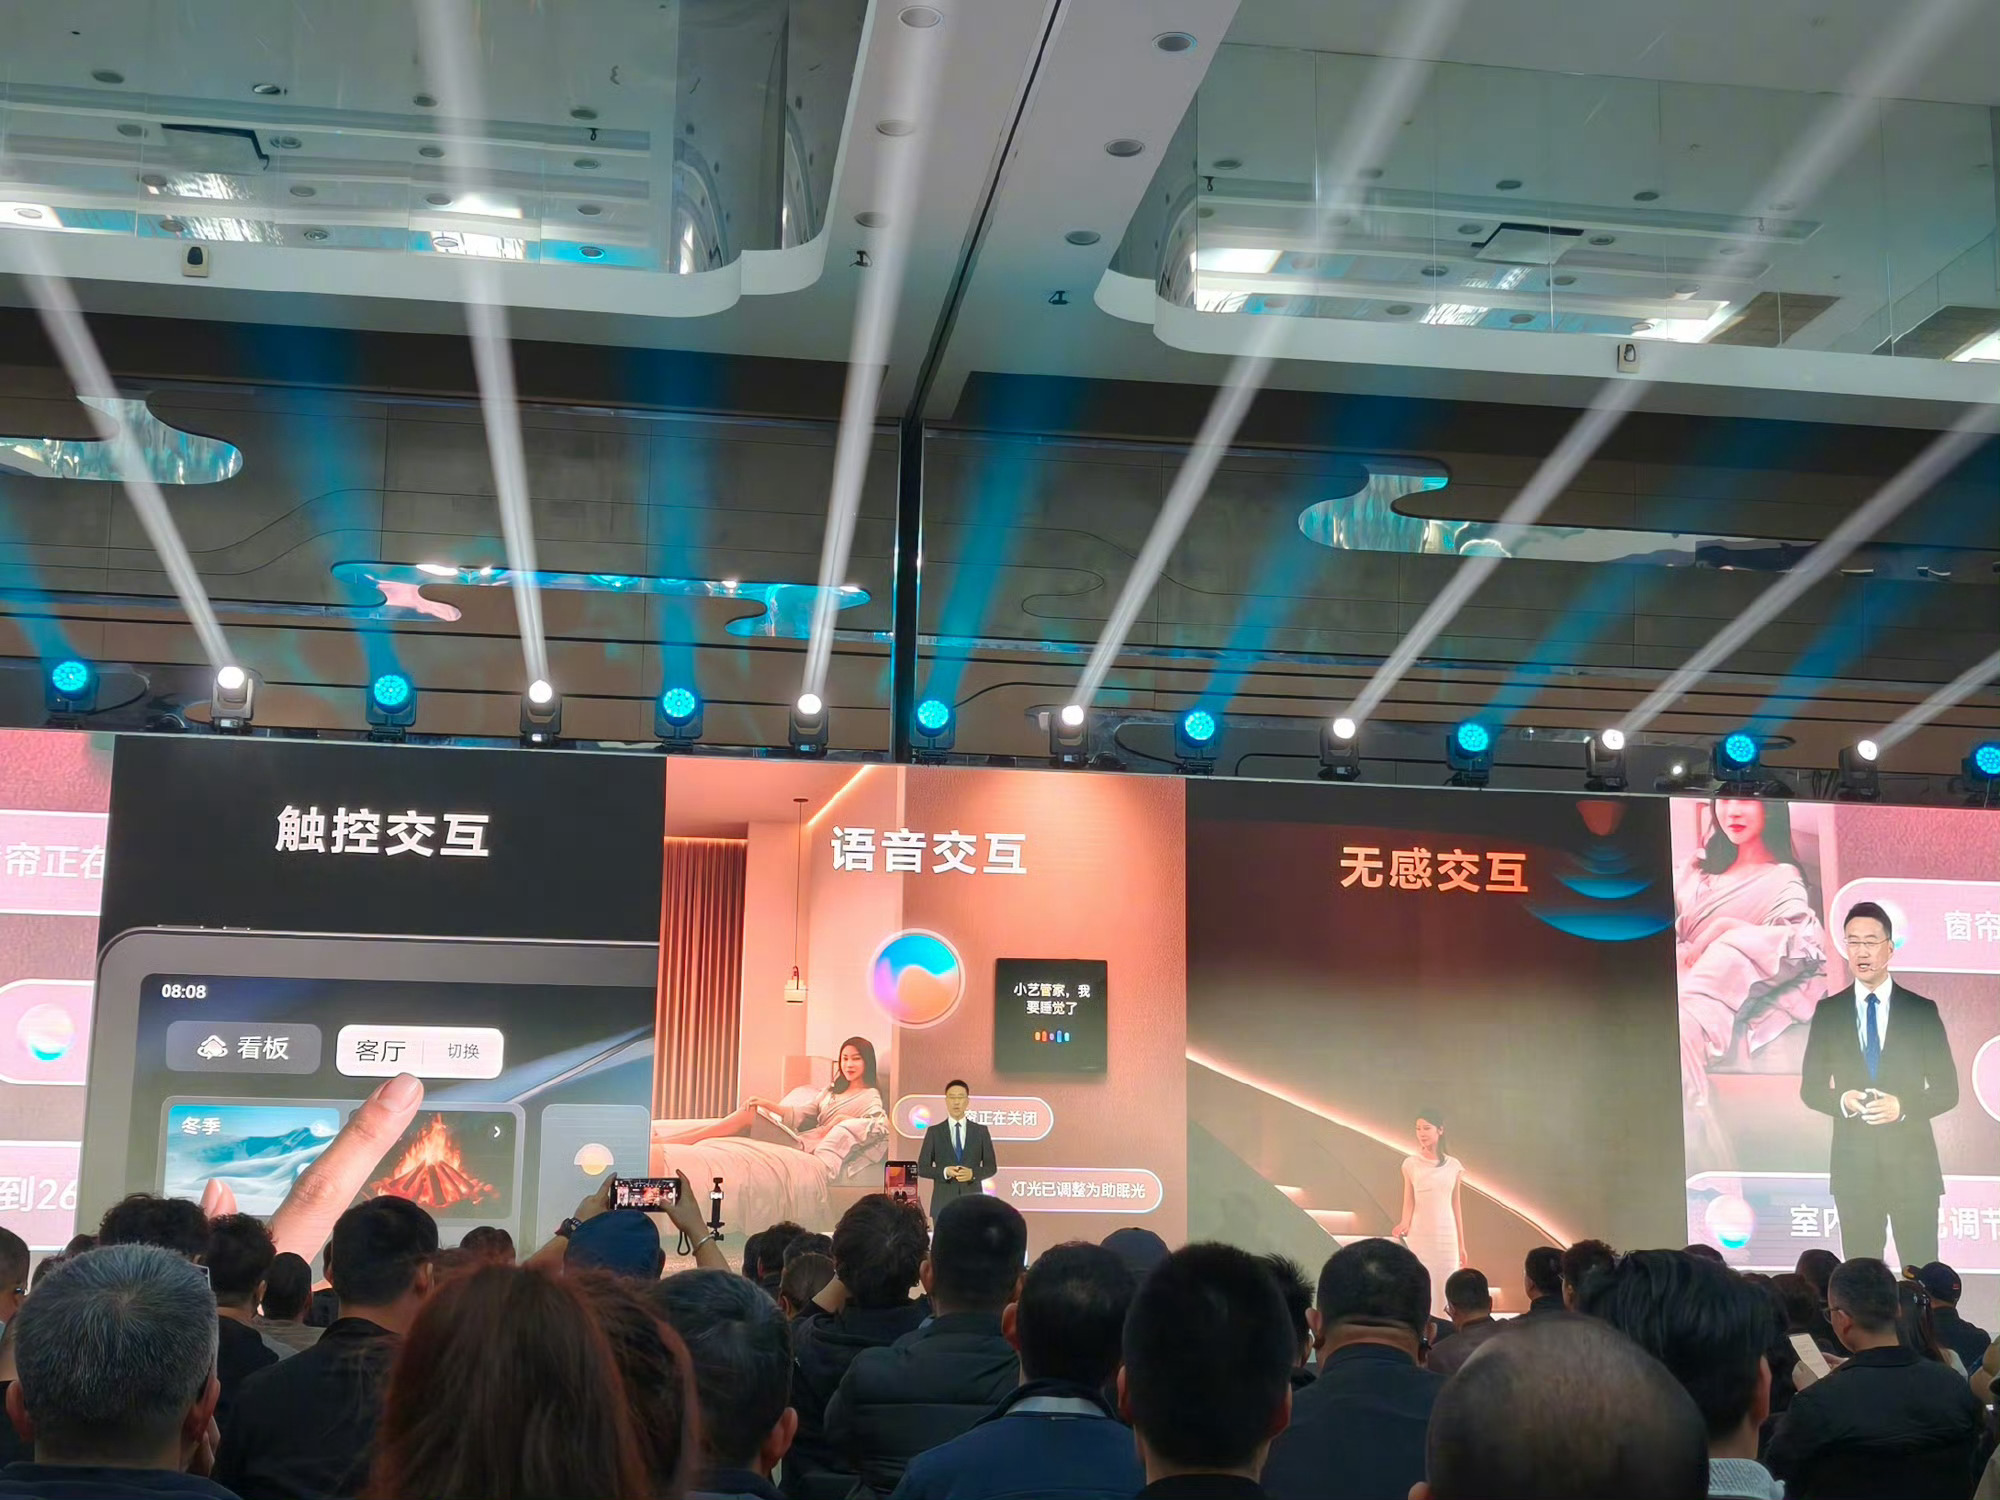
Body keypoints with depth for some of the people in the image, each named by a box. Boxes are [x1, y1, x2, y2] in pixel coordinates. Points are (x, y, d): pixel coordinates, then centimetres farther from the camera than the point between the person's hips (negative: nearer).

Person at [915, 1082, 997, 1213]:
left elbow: (991, 1166, 9)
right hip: (943, 1202, -1)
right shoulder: (934, 1132, 6)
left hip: (972, 1201, 1)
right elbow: (922, 1168, 5)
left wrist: (973, 1173, -11)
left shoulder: (981, 1131, 8)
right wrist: (944, 1172, -13)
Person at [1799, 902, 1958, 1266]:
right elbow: (1810, 1087, 9)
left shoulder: (1922, 1011, 3)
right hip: (1853, 1163, 1)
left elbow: (1947, 1089, 3)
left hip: (1913, 1163, -1)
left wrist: (1903, 1106, -15)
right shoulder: (1828, 1012, 6)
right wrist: (1842, 1100, -13)